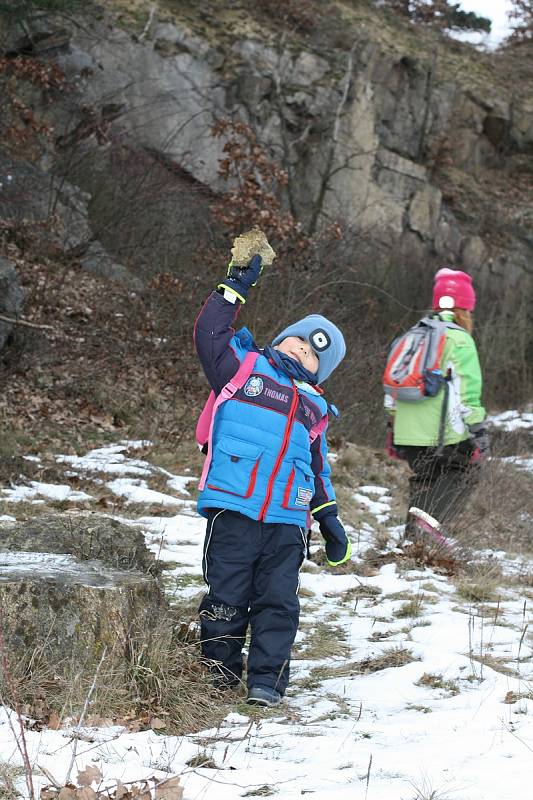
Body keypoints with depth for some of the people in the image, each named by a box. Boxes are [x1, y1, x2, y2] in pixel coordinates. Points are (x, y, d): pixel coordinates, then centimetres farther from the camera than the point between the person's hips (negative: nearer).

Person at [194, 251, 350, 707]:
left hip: (287, 520, 4)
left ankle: (267, 680, 6)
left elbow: (318, 469, 28)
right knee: (227, 597, 0)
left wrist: (330, 519, 24)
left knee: (278, 601, 1)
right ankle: (220, 672, 12)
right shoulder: (243, 367, 11)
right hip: (233, 510, -4)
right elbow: (210, 334, 2)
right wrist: (236, 288, 2)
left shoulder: (314, 407, 22)